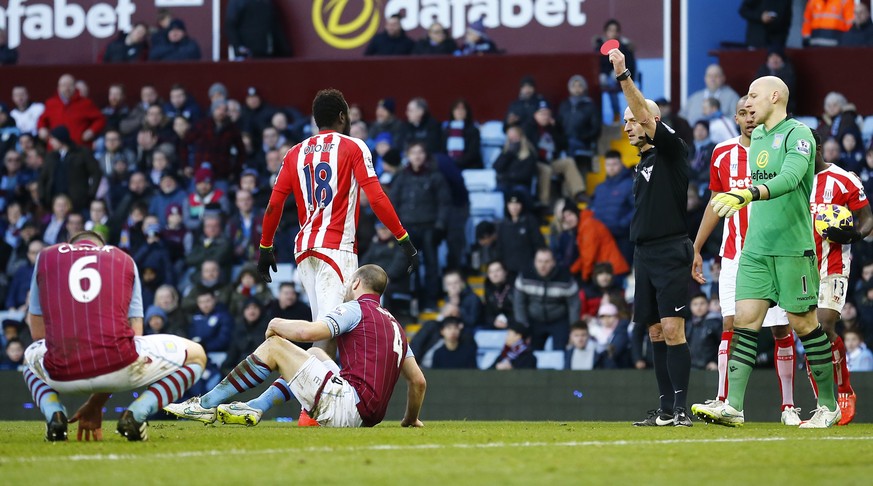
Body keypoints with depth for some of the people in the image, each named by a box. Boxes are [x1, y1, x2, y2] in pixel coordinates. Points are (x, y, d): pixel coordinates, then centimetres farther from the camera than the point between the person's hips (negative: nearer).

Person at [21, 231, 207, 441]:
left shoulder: (46, 257, 21)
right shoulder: (124, 260, 22)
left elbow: (38, 336, 23)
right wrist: (96, 404, 26)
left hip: (62, 376, 2)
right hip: (116, 368, -2)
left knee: (31, 356, 41)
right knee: (196, 355, 24)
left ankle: (54, 415, 8)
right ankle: (135, 414, 0)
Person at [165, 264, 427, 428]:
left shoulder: (355, 309, -2)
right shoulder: (395, 325, 22)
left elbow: (308, 331, -18)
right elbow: (419, 381, 18)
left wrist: (277, 325, 3)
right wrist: (411, 419, 33)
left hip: (347, 408, -8)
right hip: (370, 417, 8)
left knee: (274, 346, 2)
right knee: (315, 353, 30)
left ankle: (207, 405, 5)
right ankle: (254, 409, 20)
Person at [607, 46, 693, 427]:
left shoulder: (671, 150, -3)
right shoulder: (643, 163, 20)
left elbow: (646, 116, -18)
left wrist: (623, 76, -25)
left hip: (670, 251, -9)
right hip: (645, 252, 9)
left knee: (672, 330, -14)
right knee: (656, 332, 6)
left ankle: (680, 408, -17)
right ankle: (665, 409, 7)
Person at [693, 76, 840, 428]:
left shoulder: (798, 134, -10)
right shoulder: (757, 137, 16)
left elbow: (789, 178, -26)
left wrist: (747, 195, -40)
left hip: (793, 249, -7)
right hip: (755, 248, 7)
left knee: (804, 324, -2)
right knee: (745, 321, -3)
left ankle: (829, 406, 10)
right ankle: (732, 407, -9)